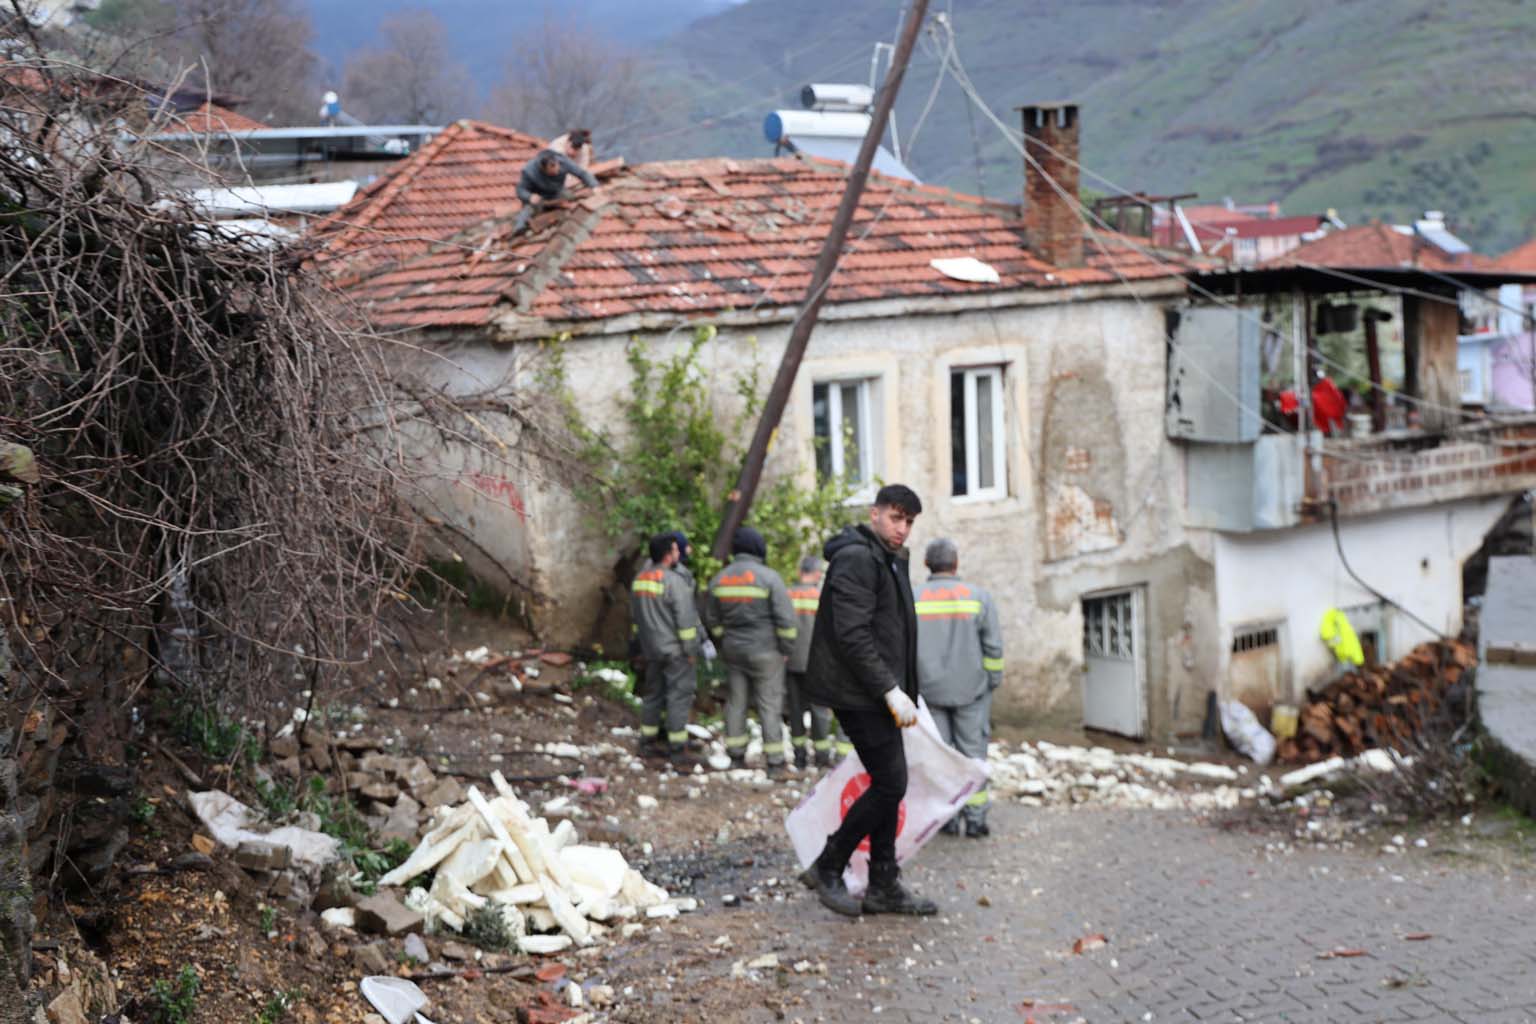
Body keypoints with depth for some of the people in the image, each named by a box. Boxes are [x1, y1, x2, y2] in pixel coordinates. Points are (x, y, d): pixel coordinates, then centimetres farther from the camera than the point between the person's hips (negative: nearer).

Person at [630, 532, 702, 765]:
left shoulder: (639, 579, 7)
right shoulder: (674, 581, -18)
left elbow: (635, 614, 16)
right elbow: (685, 619, -18)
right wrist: (690, 649, -11)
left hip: (651, 649, 8)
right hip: (674, 649, -8)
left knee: (654, 692, 17)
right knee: (679, 695, -3)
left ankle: (648, 739, 22)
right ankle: (677, 747, -4)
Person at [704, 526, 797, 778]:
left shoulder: (719, 579, 4)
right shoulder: (768, 577, -13)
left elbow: (712, 620, 14)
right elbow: (785, 618, -14)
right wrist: (786, 648, -2)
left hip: (733, 651, 5)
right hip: (765, 653, -5)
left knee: (735, 703, 13)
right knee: (769, 705, 0)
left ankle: (736, 756, 18)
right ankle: (775, 763, 0)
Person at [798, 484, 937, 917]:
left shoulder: (890, 561, 18)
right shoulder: (856, 558, -15)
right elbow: (852, 635, -23)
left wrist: (902, 693, 20)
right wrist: (891, 691, -23)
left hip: (877, 695, 10)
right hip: (858, 694, -10)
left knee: (888, 785, 11)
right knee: (890, 783, -10)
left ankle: (884, 887, 16)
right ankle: (827, 868, 1)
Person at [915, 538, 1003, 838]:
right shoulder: (978, 597, -3)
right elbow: (994, 647, -3)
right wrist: (993, 682, 8)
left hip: (929, 690, 1)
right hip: (971, 690, -1)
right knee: (972, 751, 5)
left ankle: (946, 817, 6)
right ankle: (975, 817, 3)